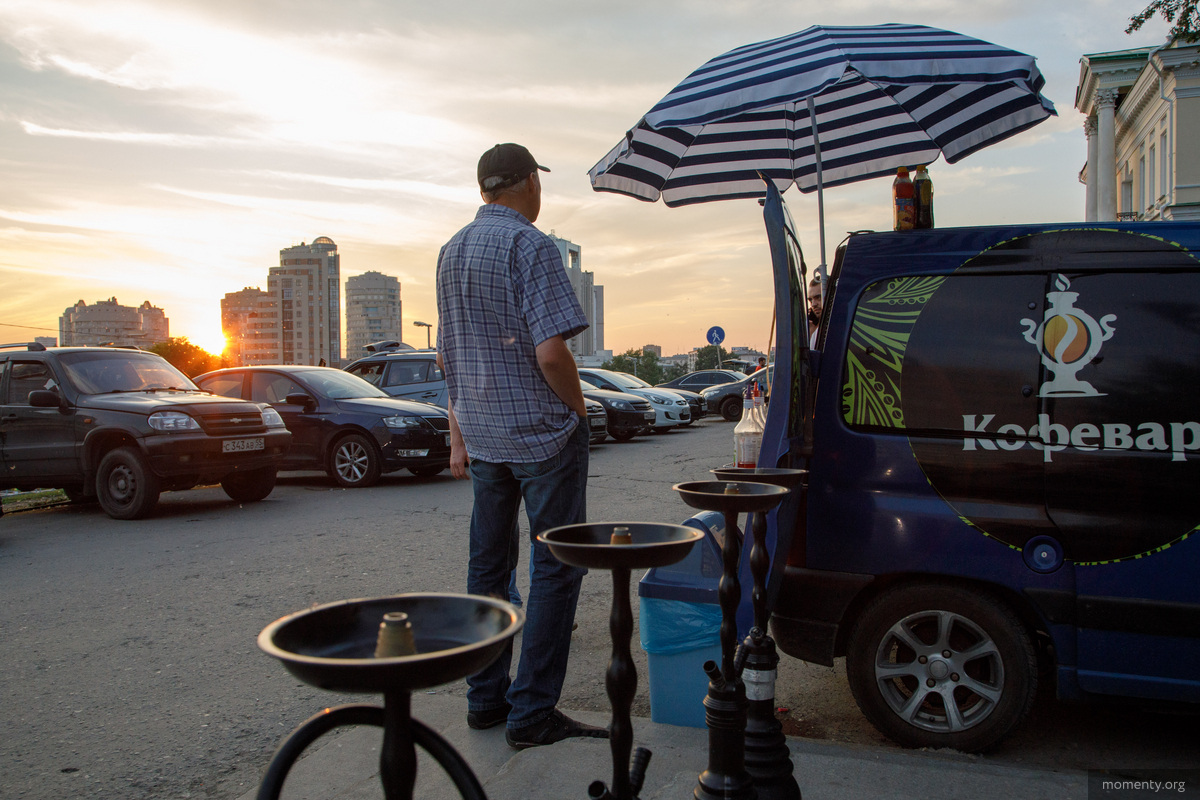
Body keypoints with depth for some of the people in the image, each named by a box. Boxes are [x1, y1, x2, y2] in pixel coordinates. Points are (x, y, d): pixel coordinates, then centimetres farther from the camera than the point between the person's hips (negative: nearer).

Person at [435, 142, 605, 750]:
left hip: (483, 436, 8)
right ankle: (532, 712, 3)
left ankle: (485, 699, 22)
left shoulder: (451, 251, 13)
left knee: (488, 564, 14)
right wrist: (578, 407, -5)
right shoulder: (529, 245, -12)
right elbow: (551, 351, -22)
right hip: (543, 431, -7)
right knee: (556, 568, 0)